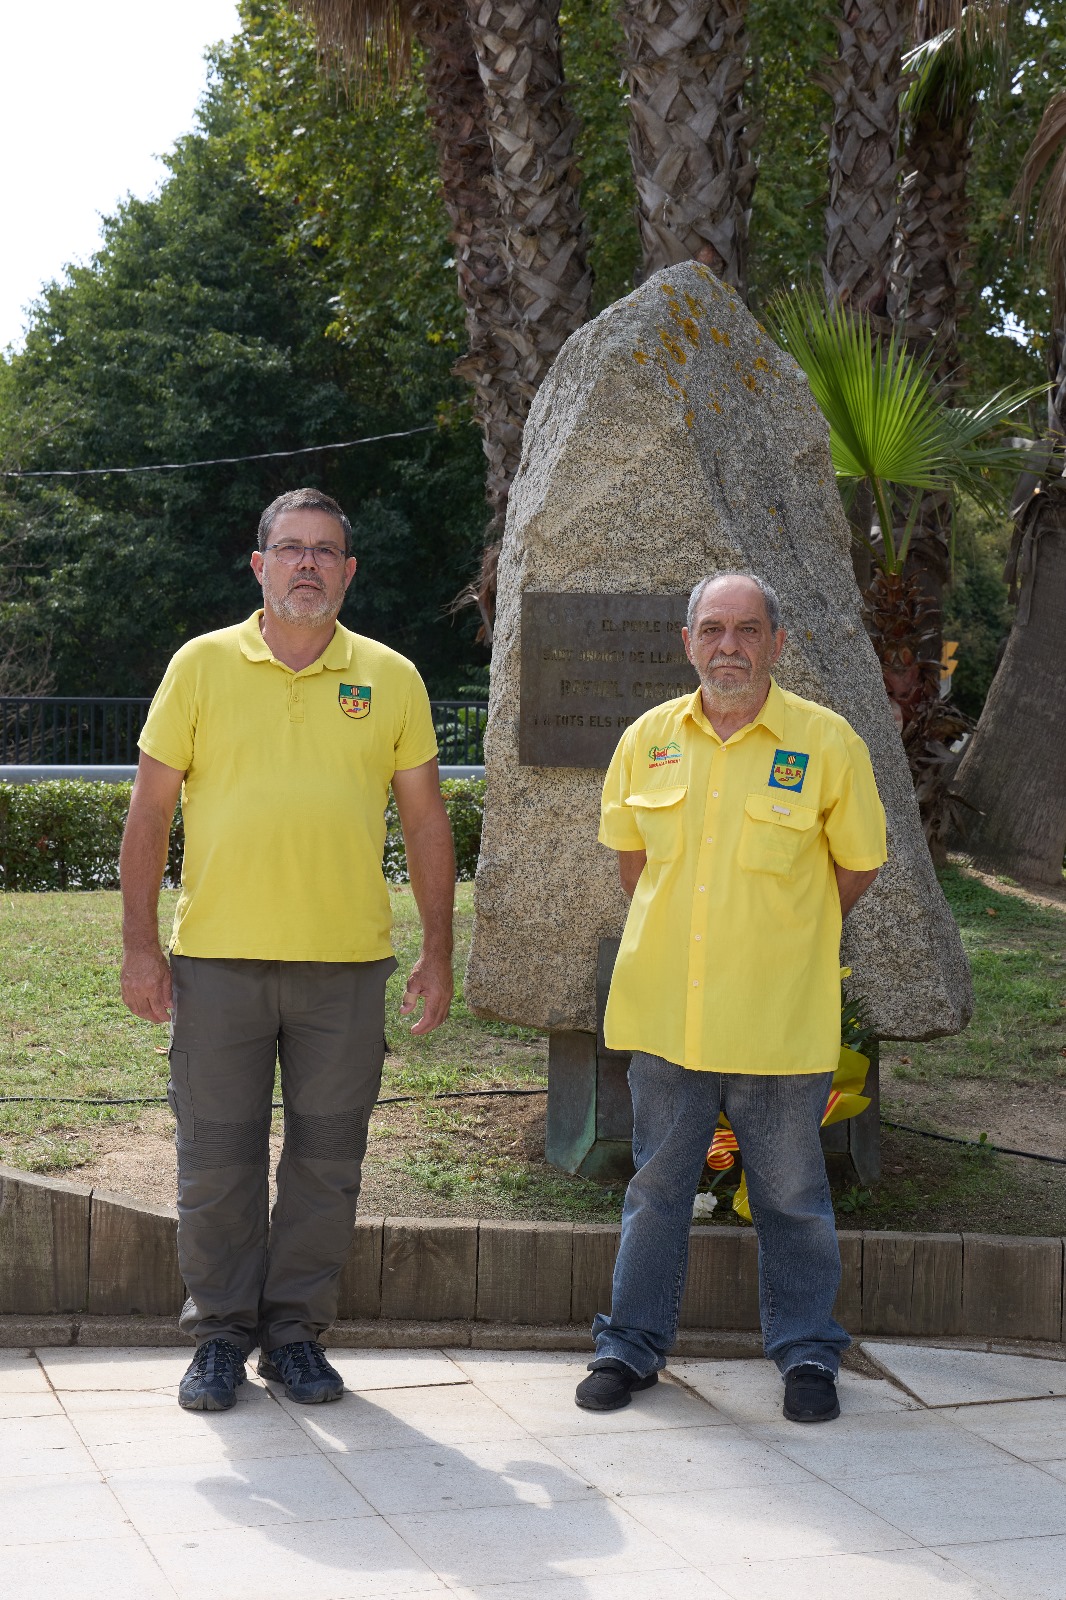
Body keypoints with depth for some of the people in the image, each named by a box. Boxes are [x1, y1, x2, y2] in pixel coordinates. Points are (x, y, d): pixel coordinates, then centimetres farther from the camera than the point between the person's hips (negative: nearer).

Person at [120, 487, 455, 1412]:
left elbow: (427, 824, 9)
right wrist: (141, 943, -3)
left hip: (347, 963, 1)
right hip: (218, 957, -1)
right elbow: (151, 810, 3)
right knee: (217, 1159, 5)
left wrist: (439, 954, 4)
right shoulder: (203, 666, 3)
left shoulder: (391, 679, 6)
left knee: (327, 1160, 7)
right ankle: (221, 1334, 20)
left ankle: (296, 1332, 20)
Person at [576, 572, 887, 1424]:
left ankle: (807, 1353, 23)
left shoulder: (828, 741, -7)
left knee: (792, 1194, 8)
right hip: (664, 1008, 3)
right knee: (657, 1184, 12)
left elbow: (857, 866, 5)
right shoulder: (648, 738, 2)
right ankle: (633, 1345, 25)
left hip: (779, 1016, -2)